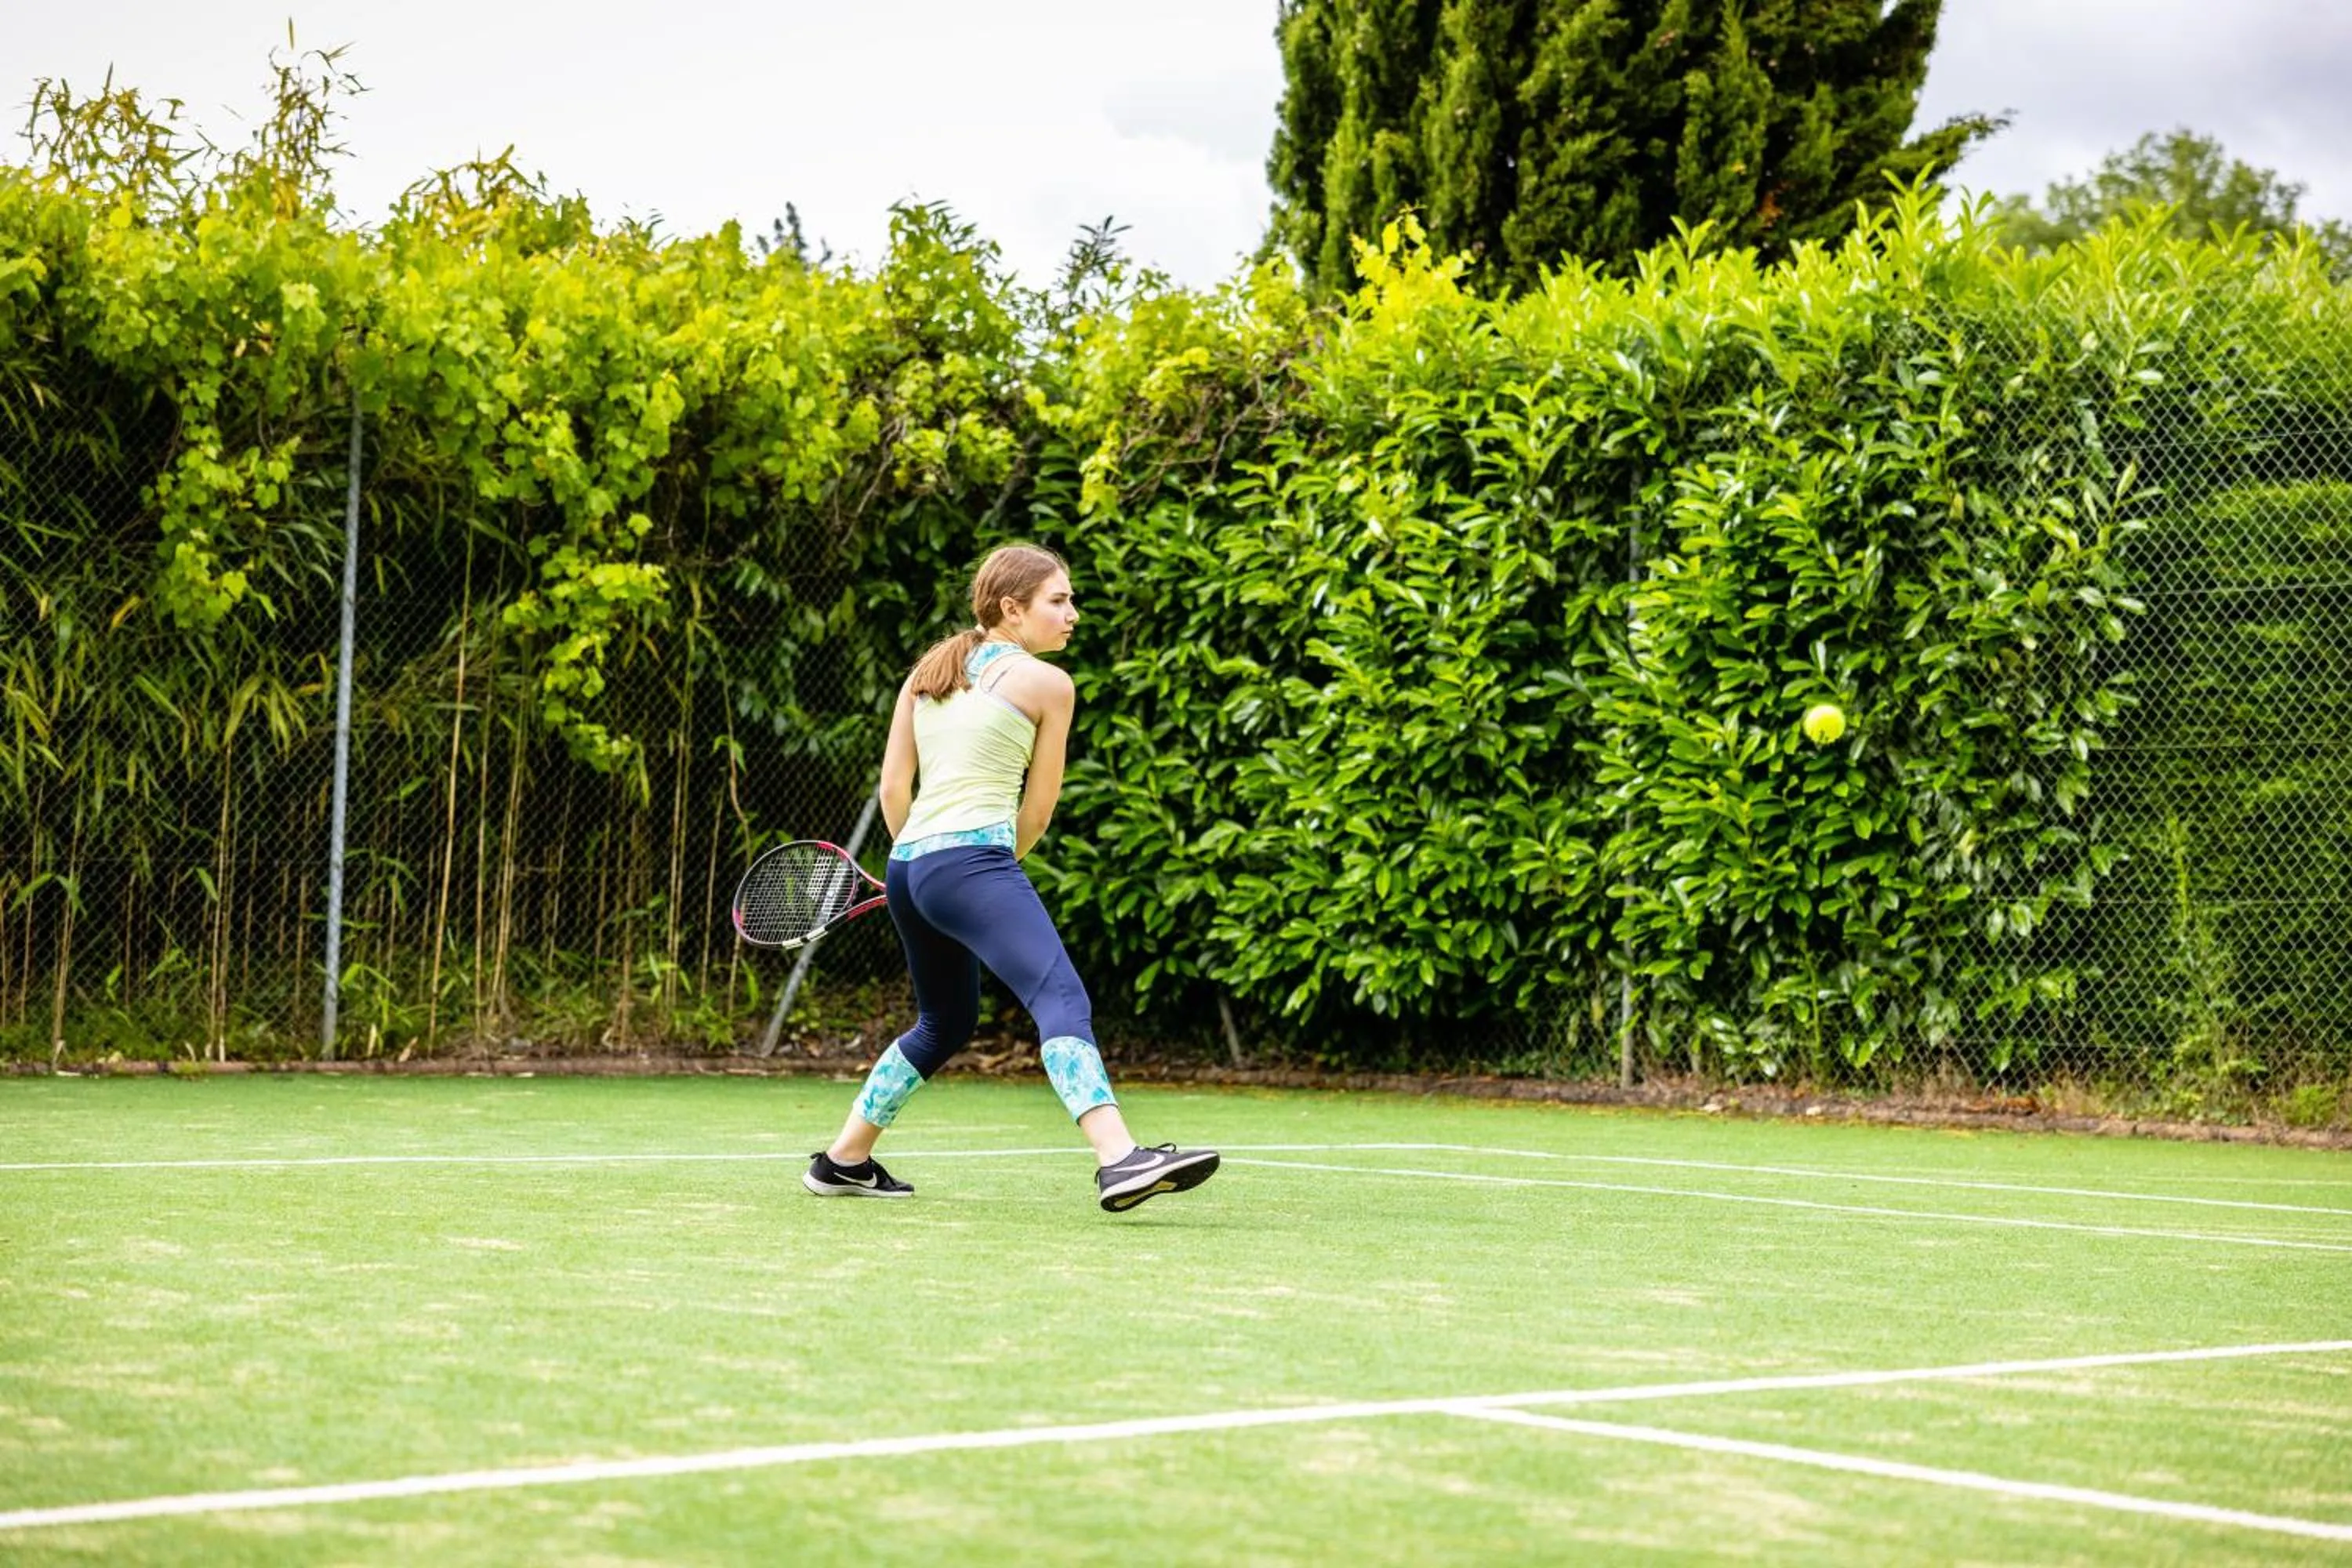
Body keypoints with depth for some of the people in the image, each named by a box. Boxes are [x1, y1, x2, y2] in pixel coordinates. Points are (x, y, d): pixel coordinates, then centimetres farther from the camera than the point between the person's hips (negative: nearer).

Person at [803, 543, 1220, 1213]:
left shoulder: (928, 670, 19)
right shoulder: (1047, 684, 2)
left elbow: (893, 785, 18)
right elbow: (1037, 810, 8)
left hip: (909, 865, 8)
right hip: (973, 862, -8)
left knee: (945, 1023, 26)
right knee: (1063, 1000, -21)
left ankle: (843, 1161, 33)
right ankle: (1120, 1160, -40)